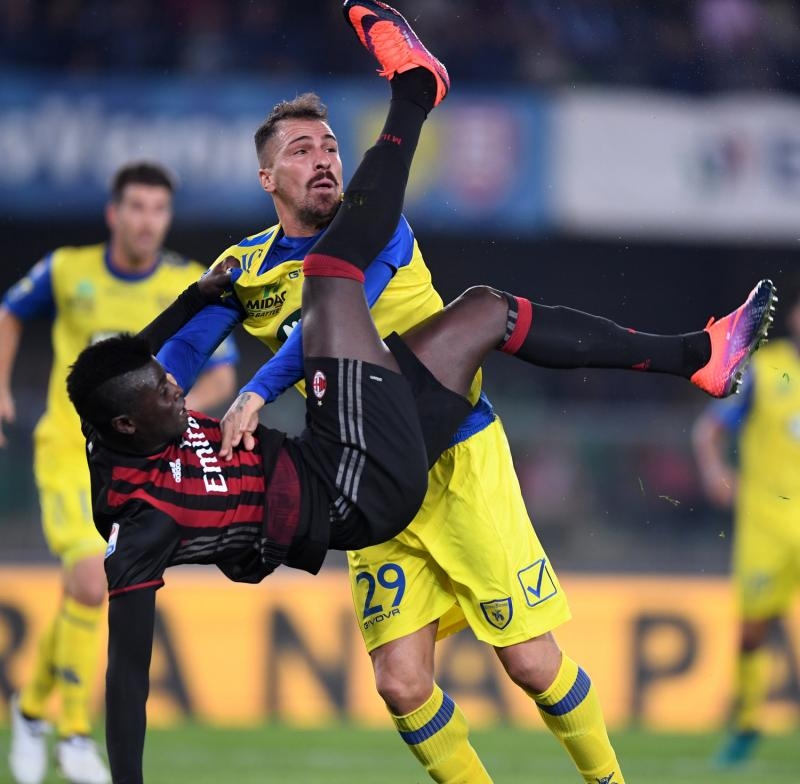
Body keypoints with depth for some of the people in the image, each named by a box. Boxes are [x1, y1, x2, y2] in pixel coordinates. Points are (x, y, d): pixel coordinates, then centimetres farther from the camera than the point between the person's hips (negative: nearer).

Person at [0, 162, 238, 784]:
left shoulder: (192, 288, -4)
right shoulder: (68, 270, -4)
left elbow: (223, 379, -1)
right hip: (70, 453, -2)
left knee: (81, 598, 11)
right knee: (92, 583, -21)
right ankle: (73, 732, -8)